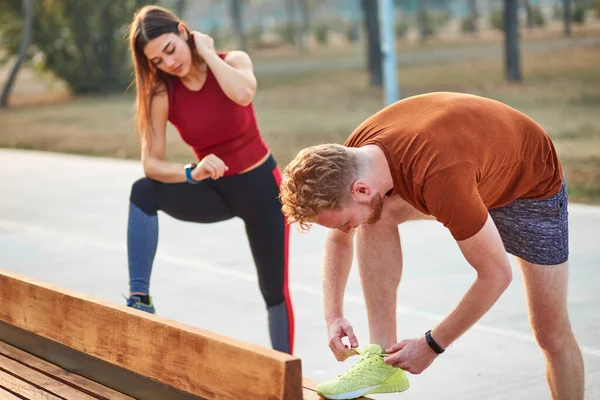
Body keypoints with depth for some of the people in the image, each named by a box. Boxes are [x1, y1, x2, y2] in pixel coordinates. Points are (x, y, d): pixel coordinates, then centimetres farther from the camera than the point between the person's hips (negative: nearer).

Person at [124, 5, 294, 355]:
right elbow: (151, 163, -20)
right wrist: (192, 173, -38)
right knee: (144, 192, -27)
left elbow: (243, 94, -39)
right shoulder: (162, 95, -13)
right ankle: (139, 298, -25)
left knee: (275, 290, 4)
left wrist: (206, 52, -27)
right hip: (215, 191, 1)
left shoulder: (233, 61, -15)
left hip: (261, 186, -1)